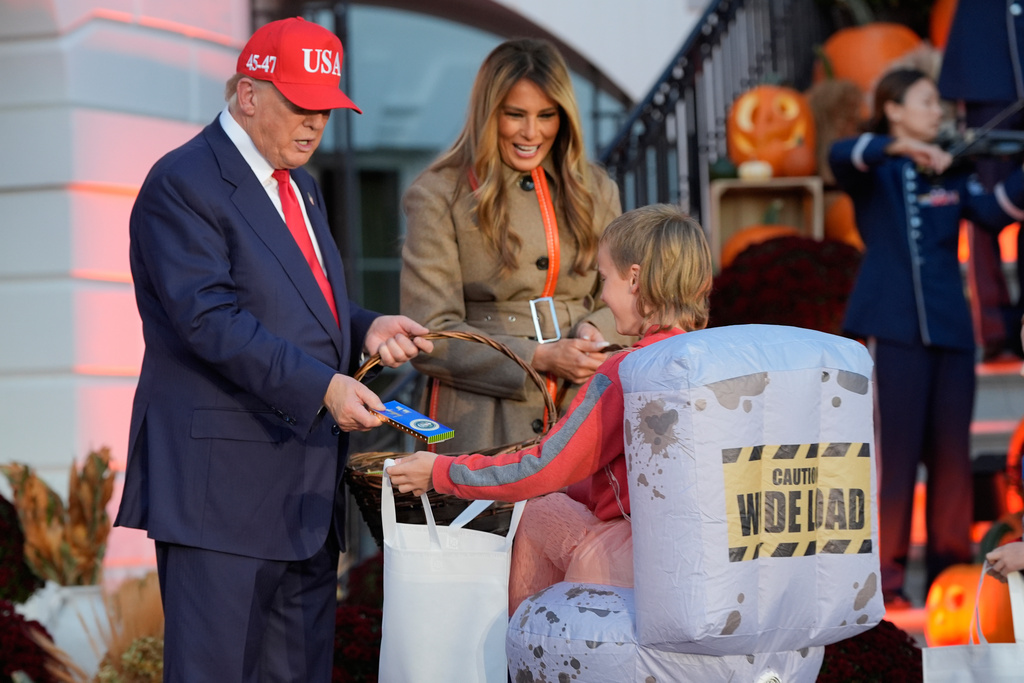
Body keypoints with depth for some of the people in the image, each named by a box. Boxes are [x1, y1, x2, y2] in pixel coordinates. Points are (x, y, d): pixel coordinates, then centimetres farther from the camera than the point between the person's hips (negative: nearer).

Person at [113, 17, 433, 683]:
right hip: (224, 482, -9)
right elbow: (212, 318, -19)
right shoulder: (182, 184, -9)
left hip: (306, 480, 9)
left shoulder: (300, 187, 20)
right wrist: (323, 386, -25)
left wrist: (366, 329, 4)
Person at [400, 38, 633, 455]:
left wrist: (598, 330, -3)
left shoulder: (595, 191, 14)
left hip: (584, 417, 4)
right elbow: (428, 337, -5)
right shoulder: (438, 196, 0)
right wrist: (539, 358, -13)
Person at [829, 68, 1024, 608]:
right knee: (893, 452, -7)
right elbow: (840, 157, -19)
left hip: (948, 329, 5)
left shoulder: (950, 174, 16)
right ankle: (884, 578, -1)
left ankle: (949, 571, 13)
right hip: (891, 326, -5)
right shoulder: (874, 171, 4)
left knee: (951, 452, 5)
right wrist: (902, 147, -33)